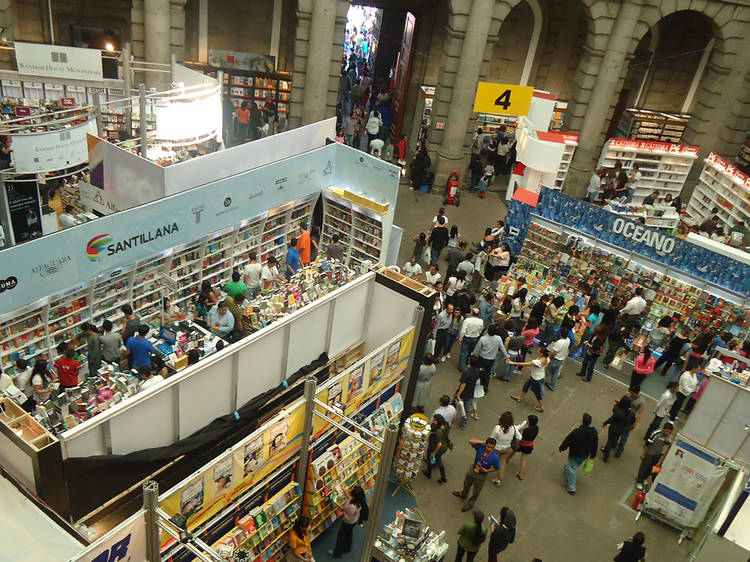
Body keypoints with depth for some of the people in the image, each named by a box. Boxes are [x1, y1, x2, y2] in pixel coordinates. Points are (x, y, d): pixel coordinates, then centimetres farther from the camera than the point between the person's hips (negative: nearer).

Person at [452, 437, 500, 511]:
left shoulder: (495, 457, -31)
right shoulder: (481, 447, -26)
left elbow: (497, 468, -15)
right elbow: (471, 441, -32)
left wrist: (486, 470, -24)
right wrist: (482, 442, -32)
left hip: (481, 475, -4)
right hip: (472, 469, 4)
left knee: (476, 491, 21)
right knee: (466, 483, 31)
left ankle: (470, 503, 51)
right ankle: (463, 494, 64)